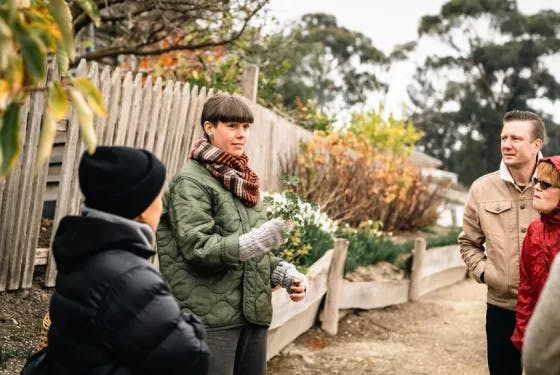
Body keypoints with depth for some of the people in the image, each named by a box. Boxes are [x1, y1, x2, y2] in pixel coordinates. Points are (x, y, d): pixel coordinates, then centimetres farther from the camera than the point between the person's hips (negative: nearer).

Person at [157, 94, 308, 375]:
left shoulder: (242, 179, 16)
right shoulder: (191, 181, -8)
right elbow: (197, 249, -17)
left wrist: (285, 273, 4)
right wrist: (250, 244, -31)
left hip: (254, 314, 7)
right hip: (211, 317, -7)